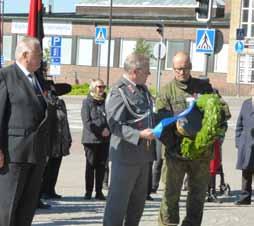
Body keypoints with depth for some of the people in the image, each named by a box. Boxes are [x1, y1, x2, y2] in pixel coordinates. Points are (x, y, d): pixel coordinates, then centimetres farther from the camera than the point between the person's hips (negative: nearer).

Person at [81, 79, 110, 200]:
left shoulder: (106, 101, 12)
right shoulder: (87, 102, 1)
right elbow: (87, 122, -7)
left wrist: (108, 130, -6)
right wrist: (100, 131, -12)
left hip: (105, 139, 3)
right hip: (91, 138, -3)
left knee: (101, 165, 4)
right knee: (91, 165, 0)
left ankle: (99, 191, 9)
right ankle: (88, 191, 5)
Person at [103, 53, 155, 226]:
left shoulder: (143, 90, 13)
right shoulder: (119, 92, -14)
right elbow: (116, 125, -22)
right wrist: (139, 134, -30)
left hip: (143, 153, 9)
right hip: (126, 155, -9)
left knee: (139, 199, 17)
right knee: (119, 199, -3)